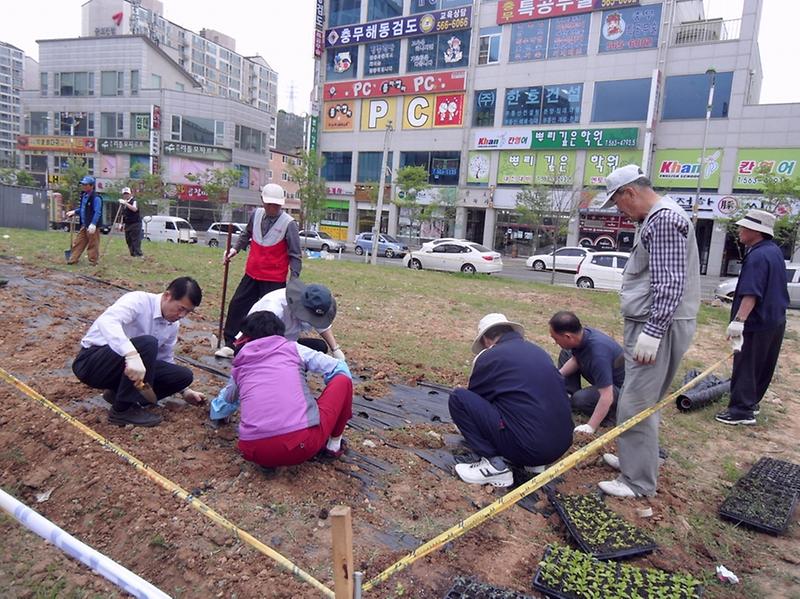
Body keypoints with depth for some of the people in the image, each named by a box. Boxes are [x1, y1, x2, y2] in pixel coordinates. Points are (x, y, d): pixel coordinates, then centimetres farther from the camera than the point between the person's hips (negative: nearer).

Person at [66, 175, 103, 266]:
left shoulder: (96, 198, -15)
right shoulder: (84, 195, 14)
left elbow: (97, 212, -22)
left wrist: (93, 224, -30)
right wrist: (74, 212, 21)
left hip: (91, 226, -9)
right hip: (83, 225, 9)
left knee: (93, 244, -1)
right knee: (78, 242, 12)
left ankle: (93, 262, 9)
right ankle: (73, 259, 19)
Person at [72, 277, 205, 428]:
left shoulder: (173, 325, 1)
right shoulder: (139, 301, -22)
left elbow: (165, 360, 17)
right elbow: (107, 321, -43)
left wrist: (184, 390, 15)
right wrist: (132, 354, -56)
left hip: (128, 363, 7)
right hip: (91, 362, -7)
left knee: (184, 375, -9)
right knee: (147, 344, -34)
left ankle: (119, 393, 3)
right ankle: (123, 409, -19)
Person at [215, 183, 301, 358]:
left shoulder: (289, 224, -14)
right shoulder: (256, 214, 1)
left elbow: (295, 255, -12)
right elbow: (246, 234, 22)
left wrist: (294, 280, -17)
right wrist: (236, 248, 8)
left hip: (274, 280, -5)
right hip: (252, 274, 6)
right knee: (236, 306, 9)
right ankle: (230, 345, 23)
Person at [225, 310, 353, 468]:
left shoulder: (238, 367, 21)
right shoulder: (293, 348, 14)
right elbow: (339, 368, 21)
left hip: (256, 453, 4)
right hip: (302, 444, -3)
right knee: (343, 380, 19)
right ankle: (334, 443, 28)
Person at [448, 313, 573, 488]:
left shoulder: (487, 357, -1)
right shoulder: (537, 350, 17)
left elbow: (475, 396, 14)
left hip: (528, 447, -7)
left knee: (458, 398, 1)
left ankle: (494, 465, -1)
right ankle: (535, 461, 17)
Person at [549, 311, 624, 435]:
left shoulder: (598, 353, -39)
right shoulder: (582, 334, -14)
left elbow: (607, 397, -38)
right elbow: (575, 360, 6)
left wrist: (591, 427, -38)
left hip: (619, 387, -8)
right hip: (602, 377, 9)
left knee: (580, 399, -32)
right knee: (566, 355, 7)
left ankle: (612, 412, -4)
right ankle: (569, 397, 9)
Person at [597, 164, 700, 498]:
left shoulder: (664, 219, -16)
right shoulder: (657, 218, 18)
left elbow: (670, 283, -24)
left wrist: (652, 332, -26)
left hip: (658, 327, -11)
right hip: (649, 324, 11)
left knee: (636, 405, -6)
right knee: (641, 400, 19)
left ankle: (638, 482, 4)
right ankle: (635, 457, 33)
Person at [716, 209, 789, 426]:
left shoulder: (757, 256, -21)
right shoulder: (775, 251, 11)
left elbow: (751, 294, -30)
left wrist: (738, 320, -34)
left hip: (757, 322, -10)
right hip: (775, 320, 10)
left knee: (745, 367, -3)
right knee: (763, 367, 17)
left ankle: (742, 410, 2)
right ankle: (751, 402, 30)